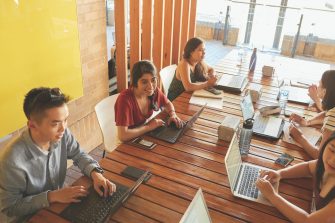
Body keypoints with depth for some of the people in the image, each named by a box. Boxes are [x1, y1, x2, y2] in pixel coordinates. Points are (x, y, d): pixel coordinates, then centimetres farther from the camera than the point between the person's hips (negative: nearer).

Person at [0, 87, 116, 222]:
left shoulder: (62, 134, -16)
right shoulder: (12, 160, -30)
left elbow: (79, 155, 0)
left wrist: (95, 173, -17)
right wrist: (52, 196, -26)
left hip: (57, 207, 5)